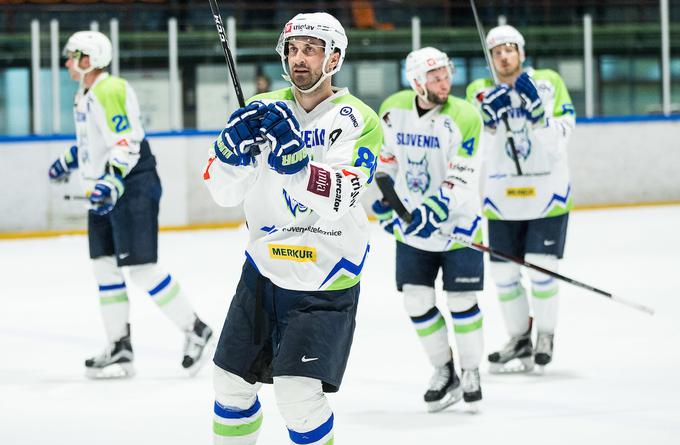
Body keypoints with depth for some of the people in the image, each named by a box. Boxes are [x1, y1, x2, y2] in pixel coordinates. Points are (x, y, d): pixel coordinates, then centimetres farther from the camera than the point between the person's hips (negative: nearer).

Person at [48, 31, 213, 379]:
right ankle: (120, 349, 12)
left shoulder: (110, 92, -18)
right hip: (105, 191, 11)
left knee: (140, 268, -12)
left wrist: (112, 183, -36)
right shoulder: (84, 95, 15)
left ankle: (194, 330, -1)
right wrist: (69, 161, 42)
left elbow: (126, 142, -26)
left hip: (132, 189, -11)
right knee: (104, 266, 8)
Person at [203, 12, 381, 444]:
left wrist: (293, 155, -34)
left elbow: (337, 202, -22)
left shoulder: (359, 120, -10)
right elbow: (224, 191, 1)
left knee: (298, 391, -16)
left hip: (324, 282, -5)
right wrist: (236, 144, -18)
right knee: (233, 382, 11)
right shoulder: (263, 111, 4)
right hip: (264, 269, 5)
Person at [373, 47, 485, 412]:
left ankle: (471, 371, 16)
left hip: (457, 221, -4)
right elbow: (385, 159, 12)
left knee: (461, 300, -2)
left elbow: (461, 180, -22)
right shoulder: (393, 109, -5)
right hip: (410, 223, 4)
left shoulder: (464, 117, -18)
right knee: (416, 300, 2)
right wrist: (382, 200, 7)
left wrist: (434, 210, -34)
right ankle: (444, 371, 17)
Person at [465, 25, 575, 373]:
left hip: (547, 192, -3)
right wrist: (490, 114, -26)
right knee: (504, 272, 4)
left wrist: (535, 104, -24)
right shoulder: (481, 91, 4)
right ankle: (519, 341, 18)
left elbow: (561, 133, -11)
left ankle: (546, 335, 10)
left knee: (541, 269, -8)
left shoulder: (548, 83, -2)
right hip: (502, 196, 3)